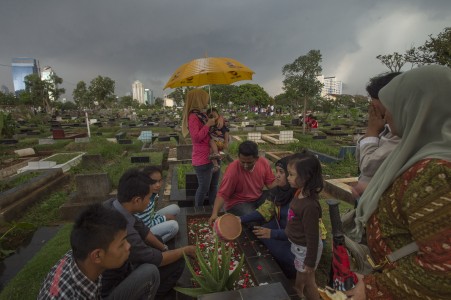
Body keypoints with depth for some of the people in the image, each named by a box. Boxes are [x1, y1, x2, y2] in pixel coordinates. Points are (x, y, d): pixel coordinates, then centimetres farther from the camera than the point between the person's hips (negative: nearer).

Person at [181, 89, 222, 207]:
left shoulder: (203, 115, 13)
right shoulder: (193, 117, -15)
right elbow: (196, 137, -23)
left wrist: (220, 118, 5)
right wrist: (208, 124, -20)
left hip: (213, 156, 9)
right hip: (203, 159, -9)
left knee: (214, 186, 20)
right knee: (204, 187, 3)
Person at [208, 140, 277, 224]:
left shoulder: (263, 162, -13)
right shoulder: (233, 169, -27)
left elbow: (271, 182, 0)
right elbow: (222, 195, -23)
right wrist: (214, 213, -34)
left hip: (258, 198, 5)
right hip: (237, 203, -5)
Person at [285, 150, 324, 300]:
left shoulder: (310, 206, -36)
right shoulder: (301, 192, -11)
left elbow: (312, 237, -26)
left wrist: (310, 262, -16)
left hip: (306, 249, -8)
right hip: (298, 245, 8)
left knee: (307, 281, 19)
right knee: (300, 276, 31)